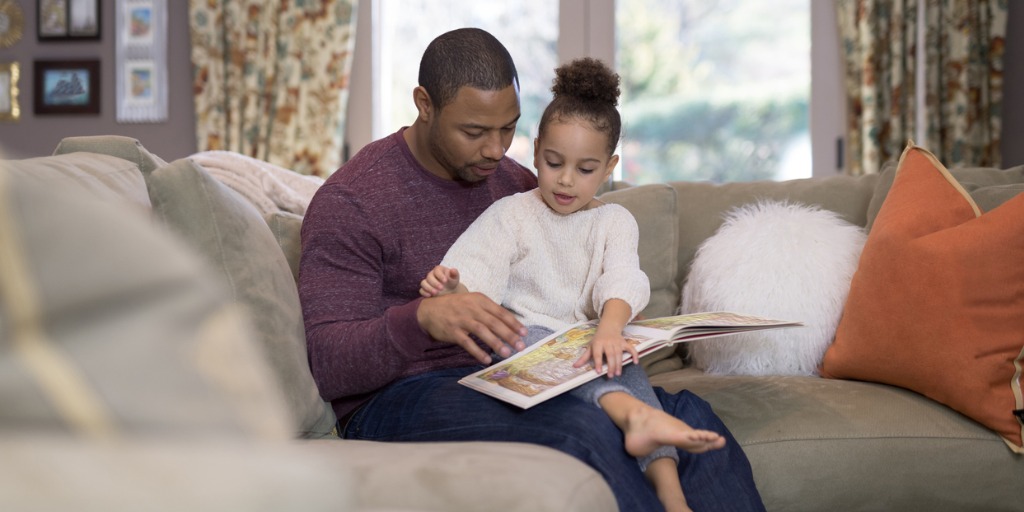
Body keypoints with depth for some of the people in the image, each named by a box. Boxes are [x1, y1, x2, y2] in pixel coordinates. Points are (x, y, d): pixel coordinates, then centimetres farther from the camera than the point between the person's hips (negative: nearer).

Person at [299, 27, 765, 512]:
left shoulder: (516, 184, 15)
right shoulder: (349, 202, -6)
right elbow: (329, 363, -15)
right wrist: (425, 318, -35)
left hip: (516, 380, 7)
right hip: (400, 397, -6)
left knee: (690, 414, -16)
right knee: (587, 431, -33)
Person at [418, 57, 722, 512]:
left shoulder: (614, 222, 14)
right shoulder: (511, 214, 10)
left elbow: (621, 280, -6)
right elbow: (479, 274, -5)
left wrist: (609, 330, -29)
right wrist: (454, 288, -31)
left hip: (589, 339, 2)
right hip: (522, 336, -2)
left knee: (624, 363, -31)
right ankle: (632, 412, -63)